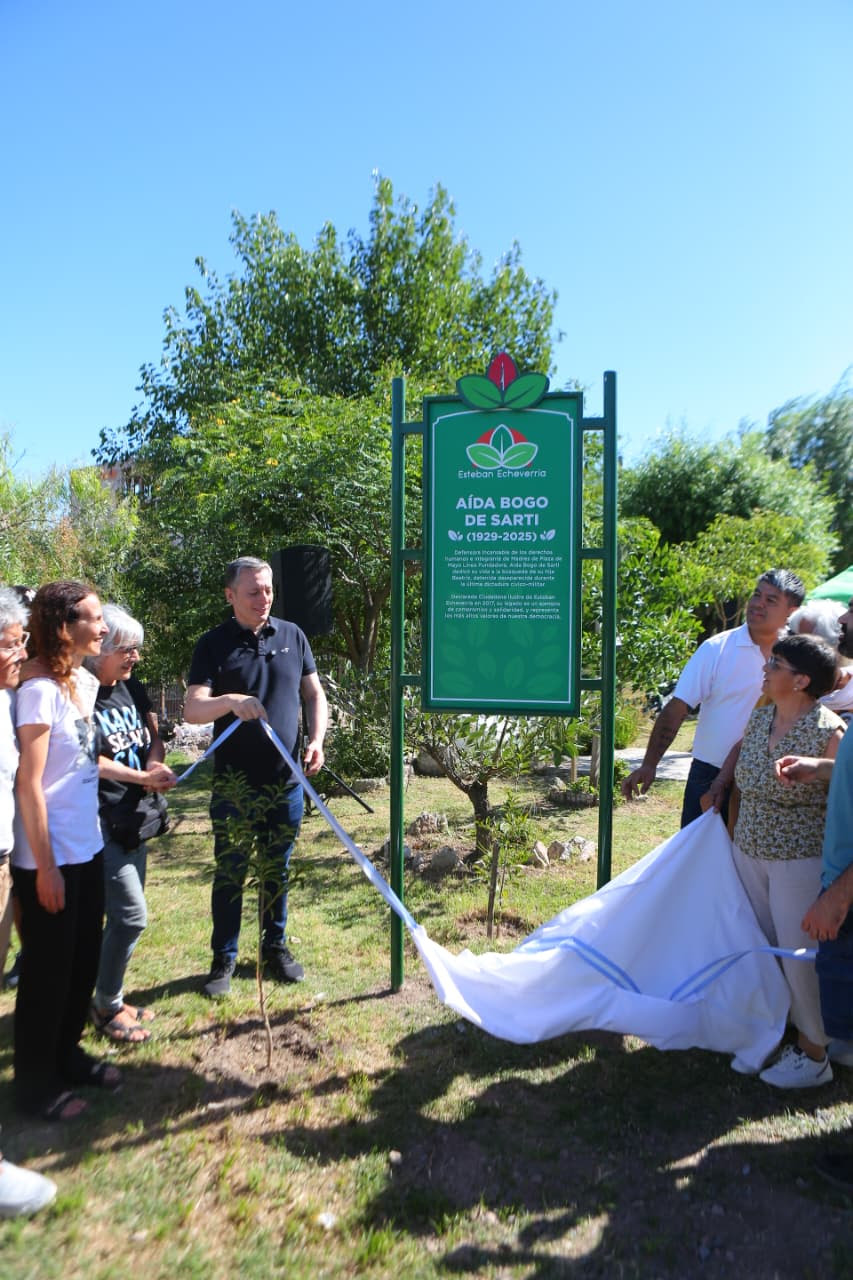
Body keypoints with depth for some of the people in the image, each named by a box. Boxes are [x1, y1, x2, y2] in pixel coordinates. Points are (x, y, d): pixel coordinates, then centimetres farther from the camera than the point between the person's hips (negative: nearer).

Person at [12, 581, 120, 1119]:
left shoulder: (84, 683, 4)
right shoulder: (40, 688, -20)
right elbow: (29, 783, -19)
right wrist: (45, 866, -17)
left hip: (88, 849, 8)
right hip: (50, 856, -8)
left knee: (84, 959, 20)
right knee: (48, 969, 9)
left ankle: (67, 1054, 40)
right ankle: (36, 1082, 28)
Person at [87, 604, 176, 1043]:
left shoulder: (132, 688, 8)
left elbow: (152, 738, 13)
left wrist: (157, 763, -8)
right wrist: (142, 777, -17)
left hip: (132, 820, 8)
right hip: (100, 822, -8)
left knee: (122, 914, 16)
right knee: (132, 913, -8)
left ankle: (109, 998, 32)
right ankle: (106, 1007, 12)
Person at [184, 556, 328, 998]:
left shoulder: (291, 635, 4)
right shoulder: (213, 644, -5)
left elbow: (314, 694, 10)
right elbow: (192, 709, -13)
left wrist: (316, 740, -6)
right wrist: (230, 701, -33)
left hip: (286, 781, 3)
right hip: (234, 784, -2)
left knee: (278, 870, 15)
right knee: (230, 874, 9)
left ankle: (276, 947, 33)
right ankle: (224, 959, 25)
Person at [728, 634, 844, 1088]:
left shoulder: (829, 732, -18)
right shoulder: (759, 717, 1)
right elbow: (736, 765, 16)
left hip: (799, 861, -6)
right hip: (748, 851, 7)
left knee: (799, 955, 5)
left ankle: (813, 1055, 24)